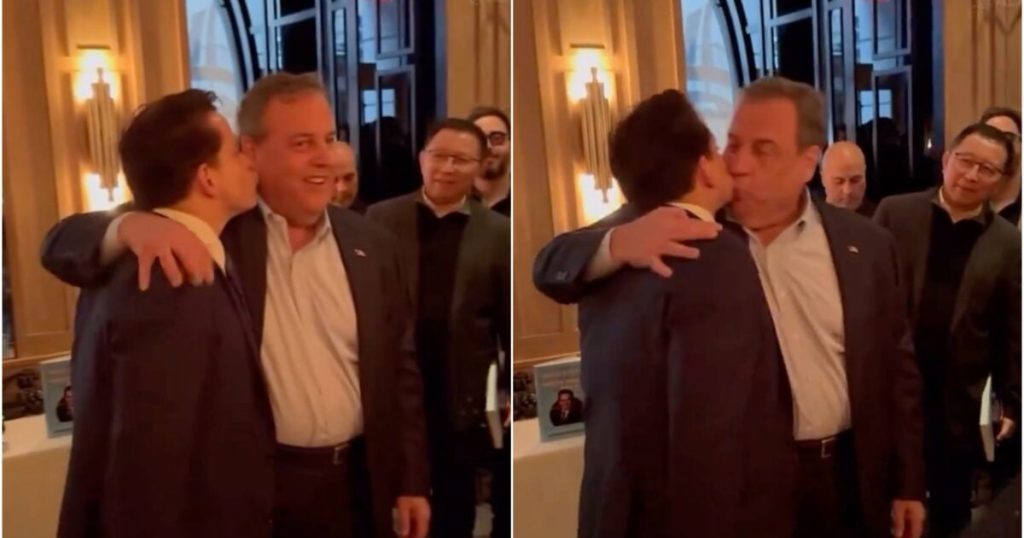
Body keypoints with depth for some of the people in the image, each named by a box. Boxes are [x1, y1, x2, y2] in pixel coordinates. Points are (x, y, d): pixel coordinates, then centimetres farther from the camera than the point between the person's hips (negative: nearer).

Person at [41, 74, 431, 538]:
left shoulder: (372, 245, 3)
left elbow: (400, 369, 8)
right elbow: (63, 244, -12)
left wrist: (412, 480, 6)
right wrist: (133, 225, -33)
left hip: (359, 483, 3)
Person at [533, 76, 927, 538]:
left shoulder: (865, 244, 0)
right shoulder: (687, 236, -6)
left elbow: (897, 369, 7)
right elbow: (554, 267, -11)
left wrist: (909, 483, 6)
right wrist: (619, 243, -32)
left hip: (848, 480, 2)